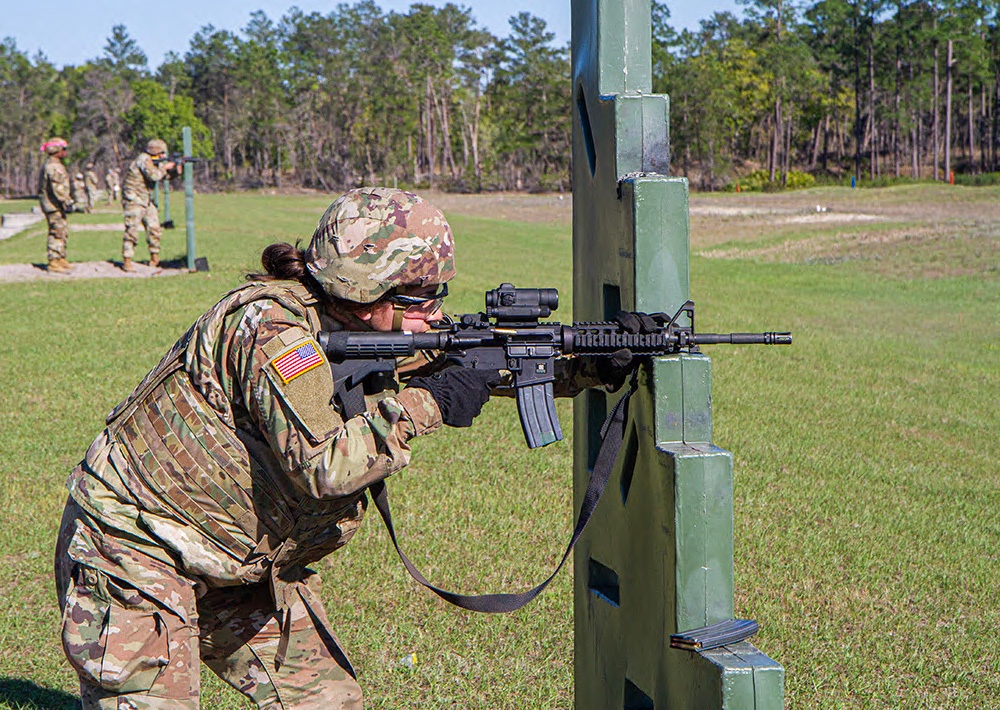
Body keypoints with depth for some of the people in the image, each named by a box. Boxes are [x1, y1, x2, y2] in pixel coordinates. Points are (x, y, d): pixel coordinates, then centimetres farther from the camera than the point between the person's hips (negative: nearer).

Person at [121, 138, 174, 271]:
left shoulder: (155, 161, 12)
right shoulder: (144, 159, -16)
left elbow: (165, 176, 17)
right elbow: (153, 175, -28)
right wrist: (165, 168, -13)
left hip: (146, 200, 9)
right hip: (134, 200, -9)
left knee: (154, 228, 7)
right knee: (132, 230, -11)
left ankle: (154, 258, 18)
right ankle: (127, 261, -9)